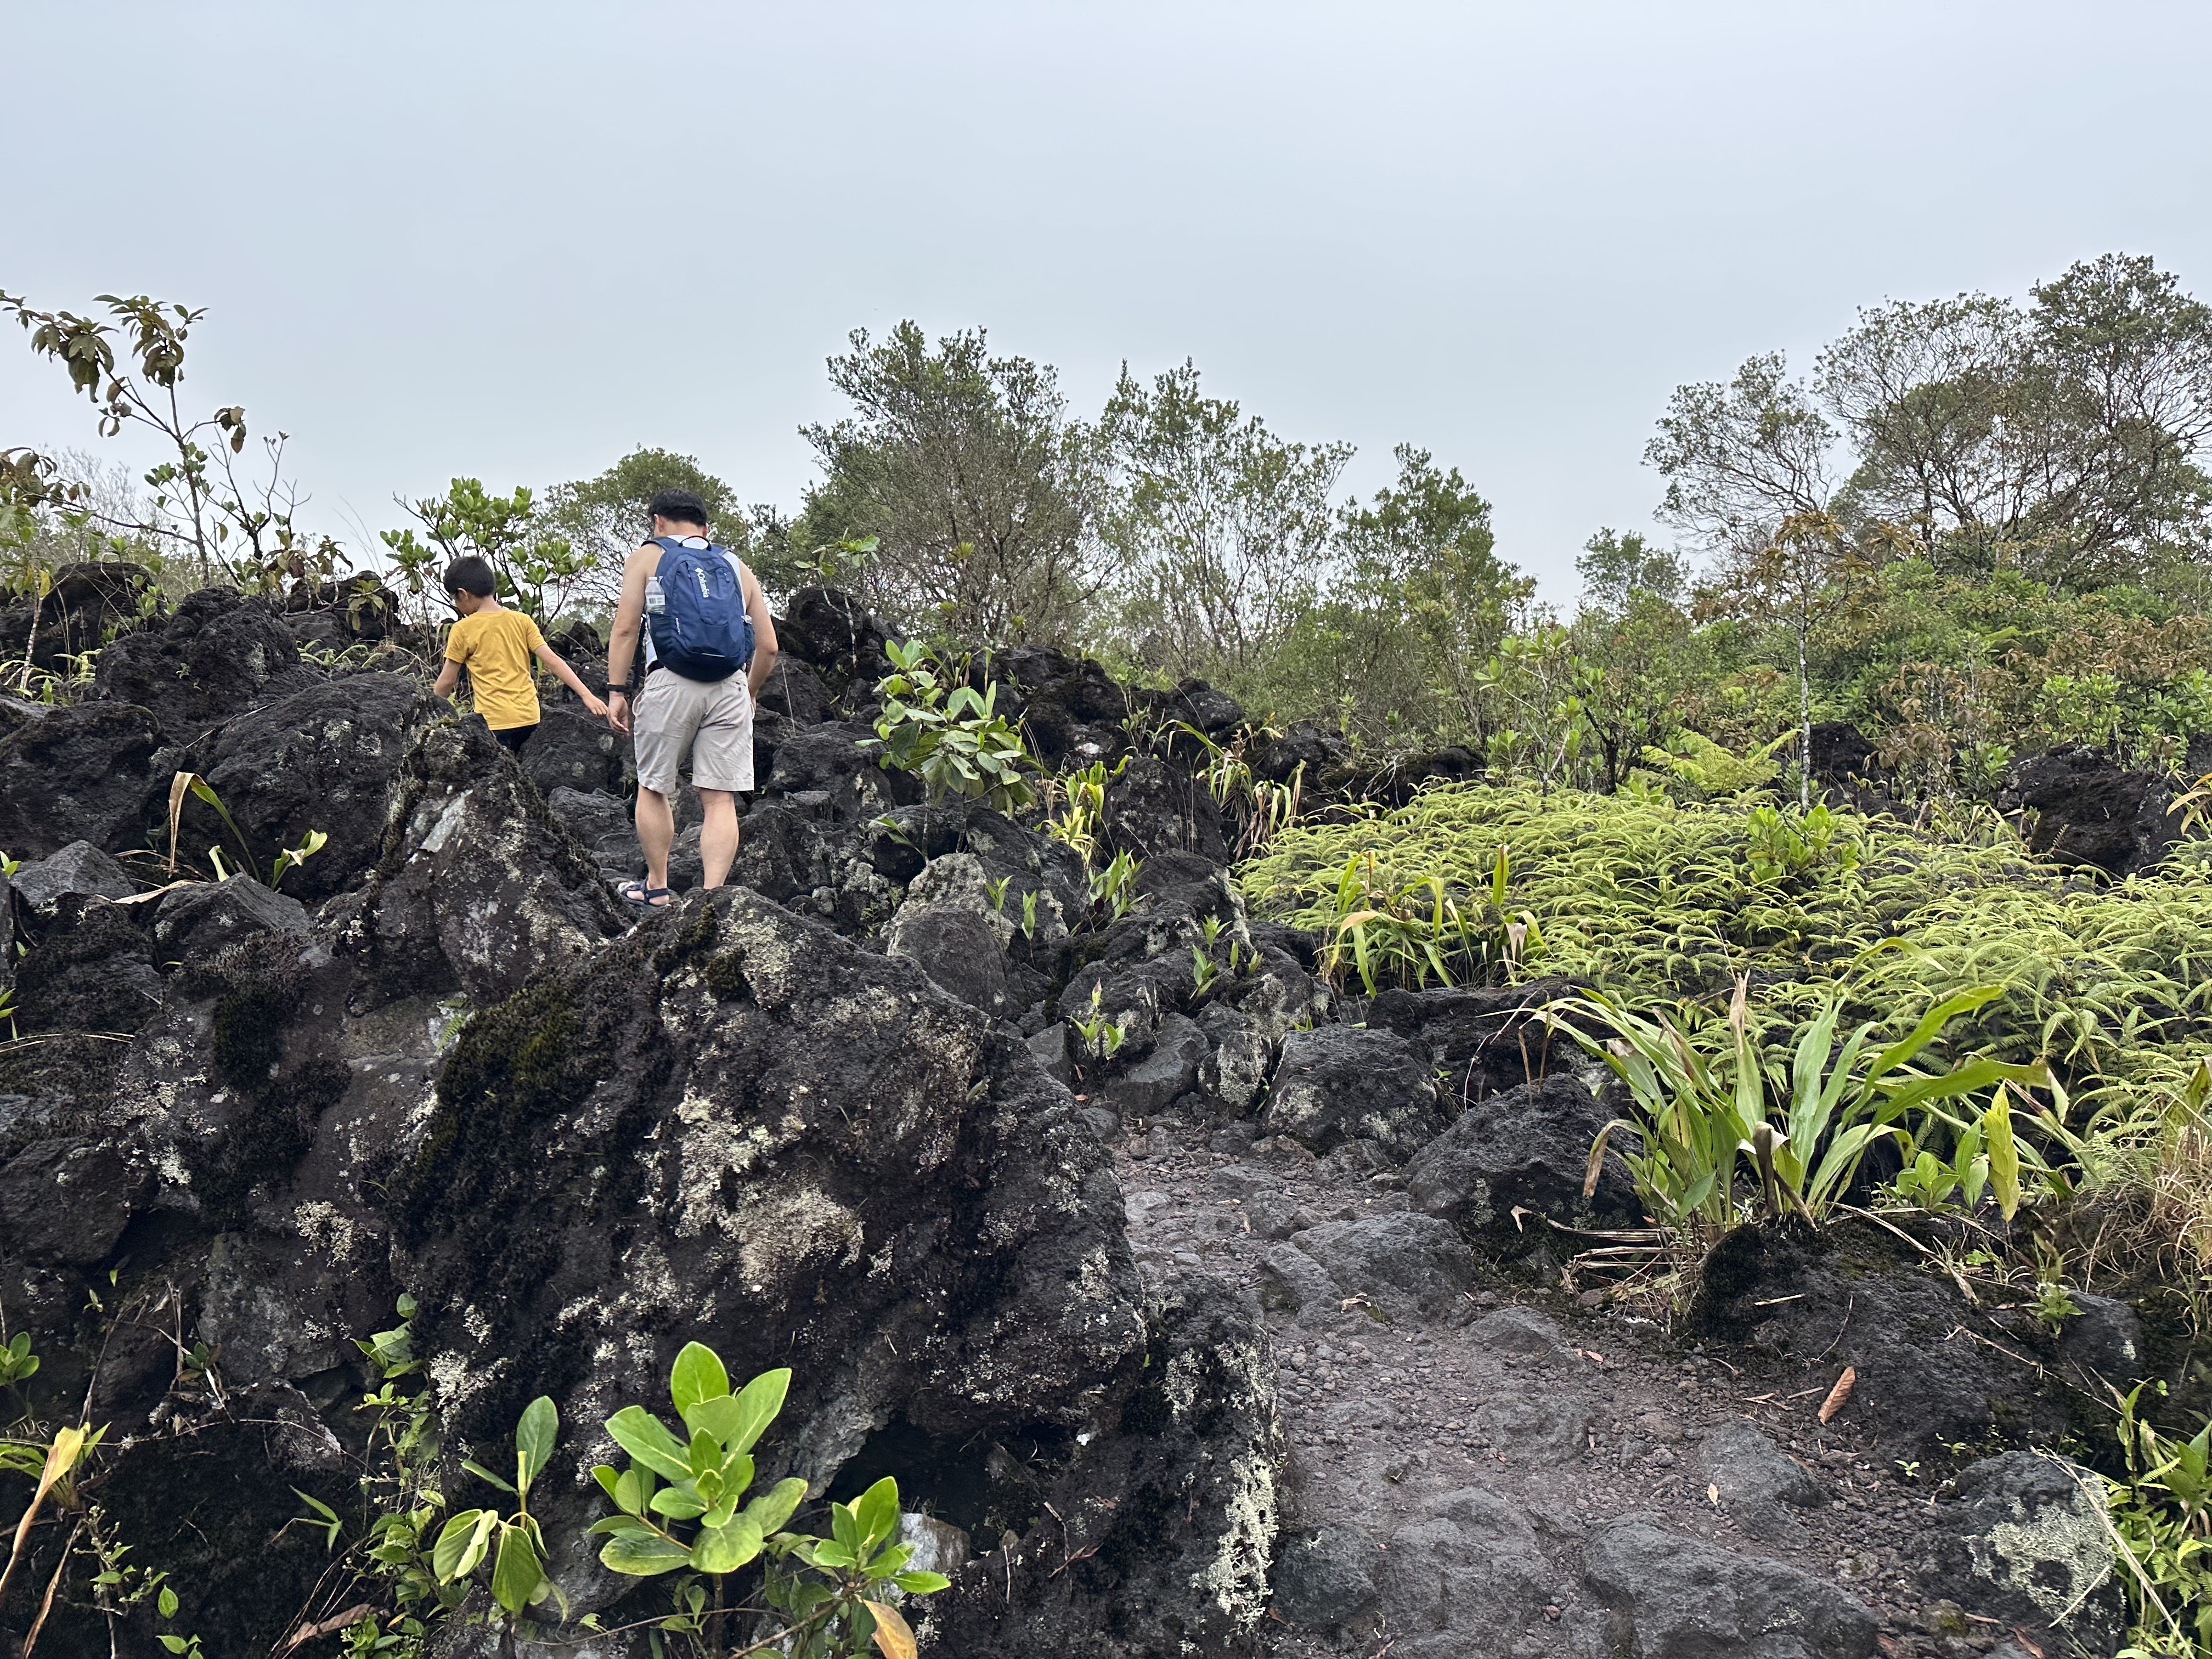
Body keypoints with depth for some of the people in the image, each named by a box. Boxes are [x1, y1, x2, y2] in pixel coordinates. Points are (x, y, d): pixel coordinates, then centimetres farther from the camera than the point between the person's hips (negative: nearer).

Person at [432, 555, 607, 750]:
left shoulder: (463, 630, -3)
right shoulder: (522, 621, 6)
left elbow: (447, 681, 3)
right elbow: (552, 660, 0)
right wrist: (586, 695, -2)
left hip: (494, 722, -5)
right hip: (529, 717, 5)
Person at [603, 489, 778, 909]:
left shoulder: (647, 557, 12)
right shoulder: (736, 567, 20)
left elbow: (625, 628, 1)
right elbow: (768, 646, 16)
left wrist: (616, 691, 2)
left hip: (671, 683, -2)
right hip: (730, 688, 2)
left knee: (653, 789, 13)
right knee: (720, 799, 1)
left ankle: (657, 887, 20)